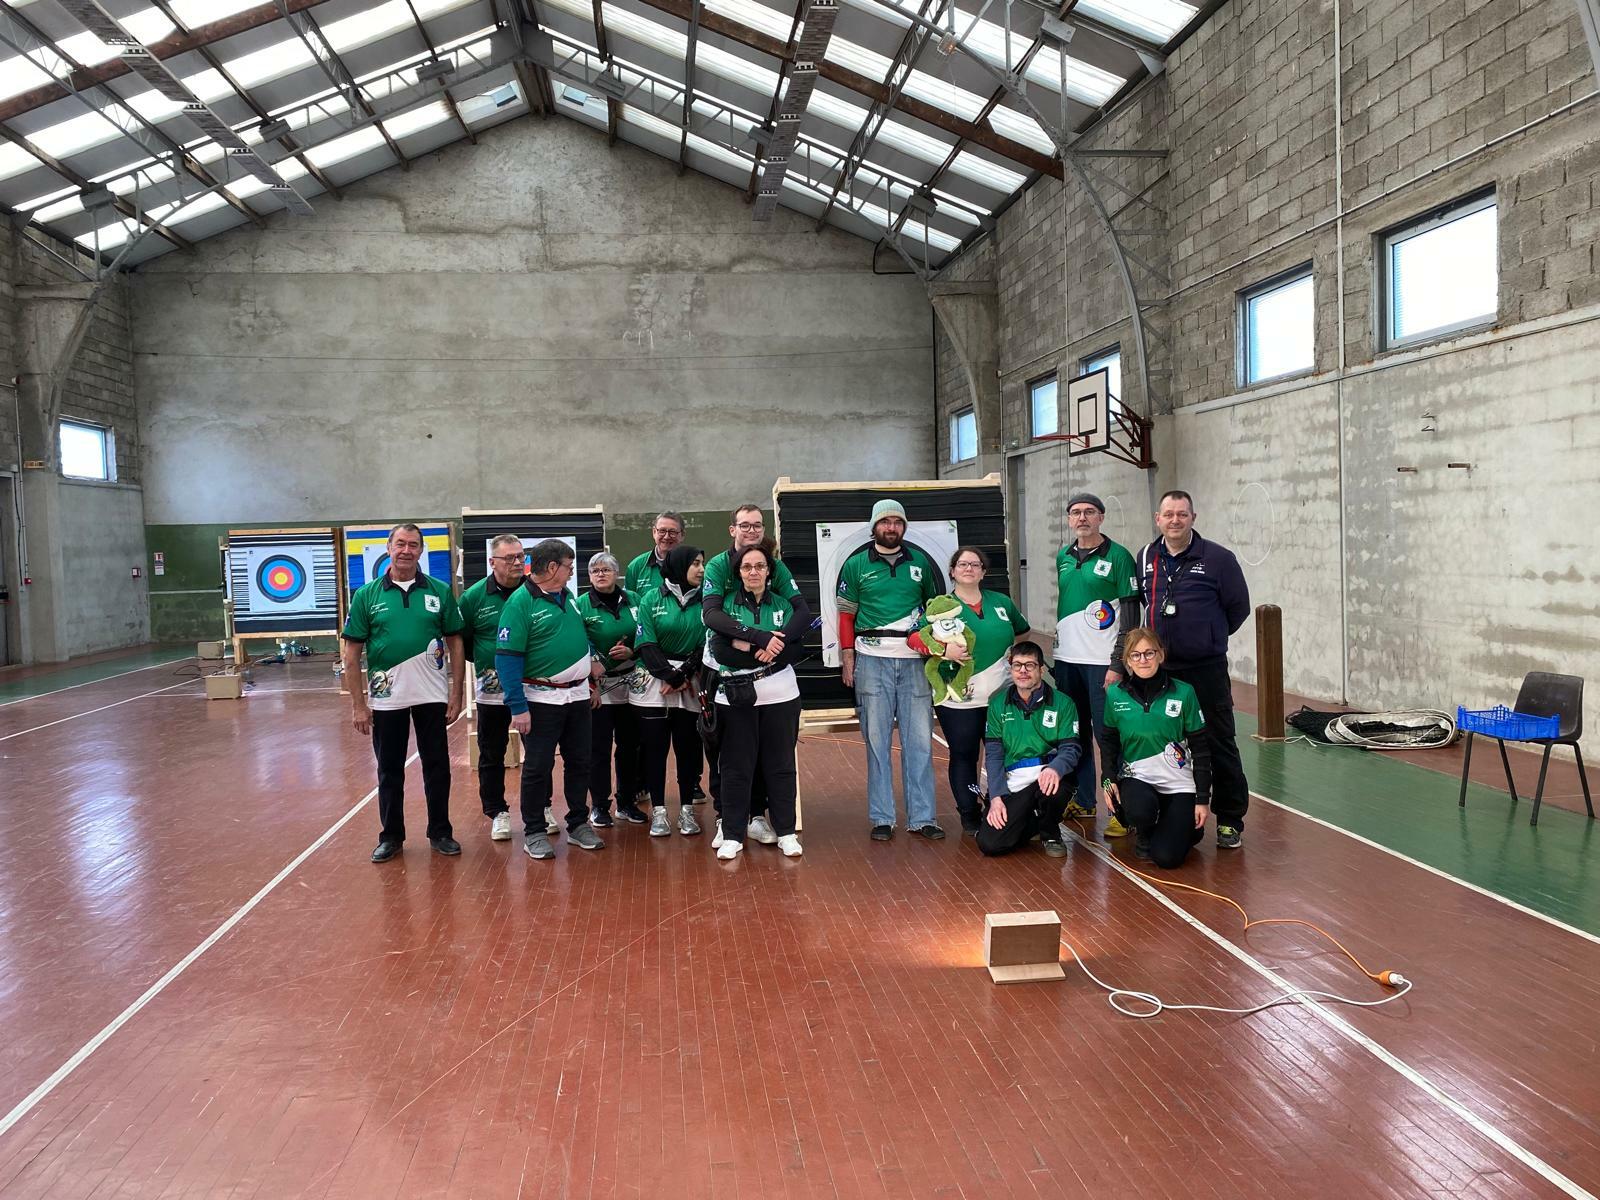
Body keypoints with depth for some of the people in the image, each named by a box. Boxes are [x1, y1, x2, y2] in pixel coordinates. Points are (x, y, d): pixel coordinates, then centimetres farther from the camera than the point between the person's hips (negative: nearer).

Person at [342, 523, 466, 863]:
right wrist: (357, 703, -4)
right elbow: (352, 652, 1)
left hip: (432, 696, 0)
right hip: (386, 698, 0)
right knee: (389, 770, 11)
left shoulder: (440, 591, 1)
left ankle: (440, 832, 23)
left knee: (437, 767, 8)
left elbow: (455, 645, 3)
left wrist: (457, 693, -2)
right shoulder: (367, 595, 0)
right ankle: (390, 835, 24)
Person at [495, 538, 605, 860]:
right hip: (541, 699, -7)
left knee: (579, 763, 12)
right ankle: (534, 833, 15)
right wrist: (518, 707, -20)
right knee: (538, 767, 3)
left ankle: (579, 824, 25)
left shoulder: (568, 596, 8)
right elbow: (507, 658, -17)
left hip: (577, 695, 7)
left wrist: (591, 659, 8)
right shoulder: (520, 603, -14)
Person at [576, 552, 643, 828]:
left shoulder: (632, 600, 4)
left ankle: (626, 803, 23)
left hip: (630, 685, 3)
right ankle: (599, 806, 13)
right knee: (598, 748, 1)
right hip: (598, 687, -3)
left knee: (629, 745, 10)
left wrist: (632, 651, -10)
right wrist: (589, 684, -11)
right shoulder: (581, 605, -5)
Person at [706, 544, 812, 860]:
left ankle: (786, 832, 16)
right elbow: (720, 651, -9)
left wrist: (748, 647, -16)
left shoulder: (784, 605, 7)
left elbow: (797, 647, -4)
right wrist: (763, 644, -19)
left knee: (781, 765, 6)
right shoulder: (726, 605, 4)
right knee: (737, 767, 3)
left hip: (780, 695, 1)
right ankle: (733, 835, 11)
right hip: (737, 696, -1)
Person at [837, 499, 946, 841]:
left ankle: (922, 817, 9)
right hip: (872, 659, -1)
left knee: (919, 740, 2)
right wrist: (848, 660, 0)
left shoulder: (920, 560, 10)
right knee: (877, 740, 3)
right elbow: (846, 615, 6)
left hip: (915, 659, 2)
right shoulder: (856, 564, 4)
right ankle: (881, 818, 10)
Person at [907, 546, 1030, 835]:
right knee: (964, 756, 5)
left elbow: (1023, 634, 25)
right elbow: (913, 638, -9)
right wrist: (942, 650, -22)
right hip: (958, 700, -3)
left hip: (1001, 696, 3)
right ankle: (970, 817, 16)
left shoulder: (1002, 602, 11)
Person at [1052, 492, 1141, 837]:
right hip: (1066, 659, 6)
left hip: (1103, 662, -6)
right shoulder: (1062, 557, 11)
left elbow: (1131, 614, -8)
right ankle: (1082, 800, 23)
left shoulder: (1118, 557, -6)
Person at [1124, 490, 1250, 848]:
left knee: (1219, 745, 2)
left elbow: (1239, 607, 1)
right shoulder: (1146, 559, 6)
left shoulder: (1218, 558, -6)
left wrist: (1209, 637, 9)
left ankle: (1230, 820, 13)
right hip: (1160, 670, 4)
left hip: (1206, 670, -4)